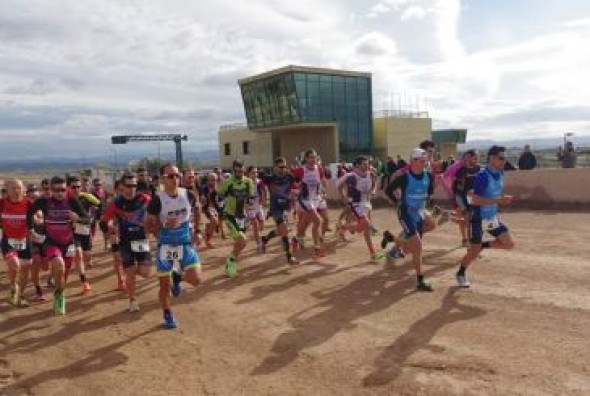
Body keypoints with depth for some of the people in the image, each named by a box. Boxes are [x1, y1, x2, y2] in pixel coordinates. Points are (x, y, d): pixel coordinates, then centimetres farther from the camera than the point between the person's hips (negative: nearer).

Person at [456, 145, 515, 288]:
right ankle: (461, 274, 27)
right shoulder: (482, 175, -24)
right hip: (479, 218, -7)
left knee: (509, 244, 0)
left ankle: (483, 245, 21)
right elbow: (475, 200, -30)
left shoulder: (500, 173, 0)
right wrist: (498, 200, -32)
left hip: (493, 216, 7)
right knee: (474, 252, 3)